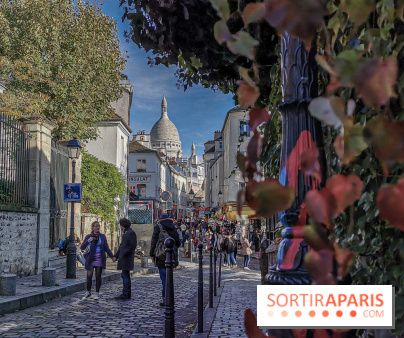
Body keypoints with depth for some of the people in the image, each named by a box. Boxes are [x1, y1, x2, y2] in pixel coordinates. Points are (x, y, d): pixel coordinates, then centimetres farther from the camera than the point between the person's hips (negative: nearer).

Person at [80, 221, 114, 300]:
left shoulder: (102, 236, 6)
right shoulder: (88, 236, 1)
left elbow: (106, 248, 11)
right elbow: (82, 247, -5)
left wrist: (112, 256, 7)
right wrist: (88, 241, -21)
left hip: (100, 260, 1)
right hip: (91, 259, -1)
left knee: (98, 276, 4)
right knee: (89, 276, -4)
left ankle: (97, 293, 14)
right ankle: (88, 292, 14)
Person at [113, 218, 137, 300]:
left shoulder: (131, 233, -11)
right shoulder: (125, 233, 19)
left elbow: (133, 245, -18)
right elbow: (122, 245, 23)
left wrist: (124, 253, -19)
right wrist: (116, 256, 17)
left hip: (127, 258, -10)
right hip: (124, 258, 10)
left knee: (124, 275, -12)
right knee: (126, 275, 11)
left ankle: (125, 294, -14)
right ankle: (128, 294, 15)